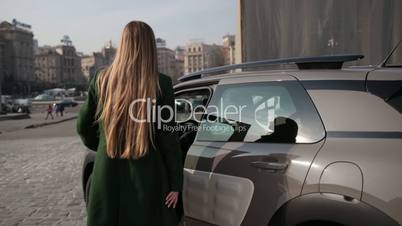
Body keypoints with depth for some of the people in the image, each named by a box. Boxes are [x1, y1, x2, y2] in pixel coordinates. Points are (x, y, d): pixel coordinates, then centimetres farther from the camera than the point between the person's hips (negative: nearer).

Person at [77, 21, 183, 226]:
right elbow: (169, 137, -9)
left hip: (108, 175, 3)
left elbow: (83, 126, 8)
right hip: (147, 178, -2)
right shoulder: (161, 84, -10)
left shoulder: (102, 80, -1)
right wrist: (175, 182, 0)